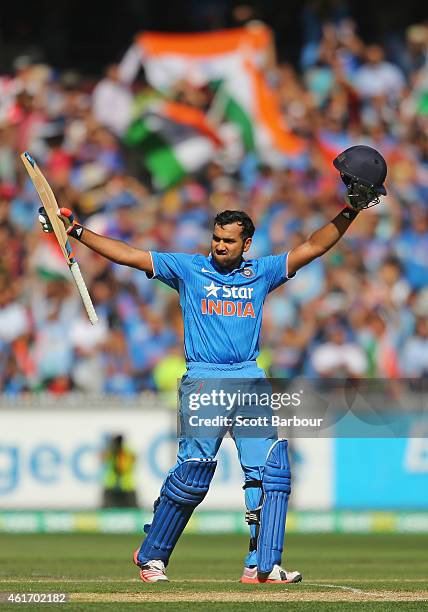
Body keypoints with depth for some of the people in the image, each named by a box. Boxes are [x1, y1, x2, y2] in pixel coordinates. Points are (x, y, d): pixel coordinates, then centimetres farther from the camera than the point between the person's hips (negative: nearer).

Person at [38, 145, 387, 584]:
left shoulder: (261, 273, 14)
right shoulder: (188, 268, 8)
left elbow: (312, 247, 12)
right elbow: (129, 255, 3)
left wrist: (351, 210, 3)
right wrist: (76, 230, -4)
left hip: (249, 382, 3)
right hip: (202, 383, -3)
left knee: (271, 471, -8)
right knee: (193, 474, -7)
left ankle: (262, 565, -7)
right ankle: (151, 556, 9)